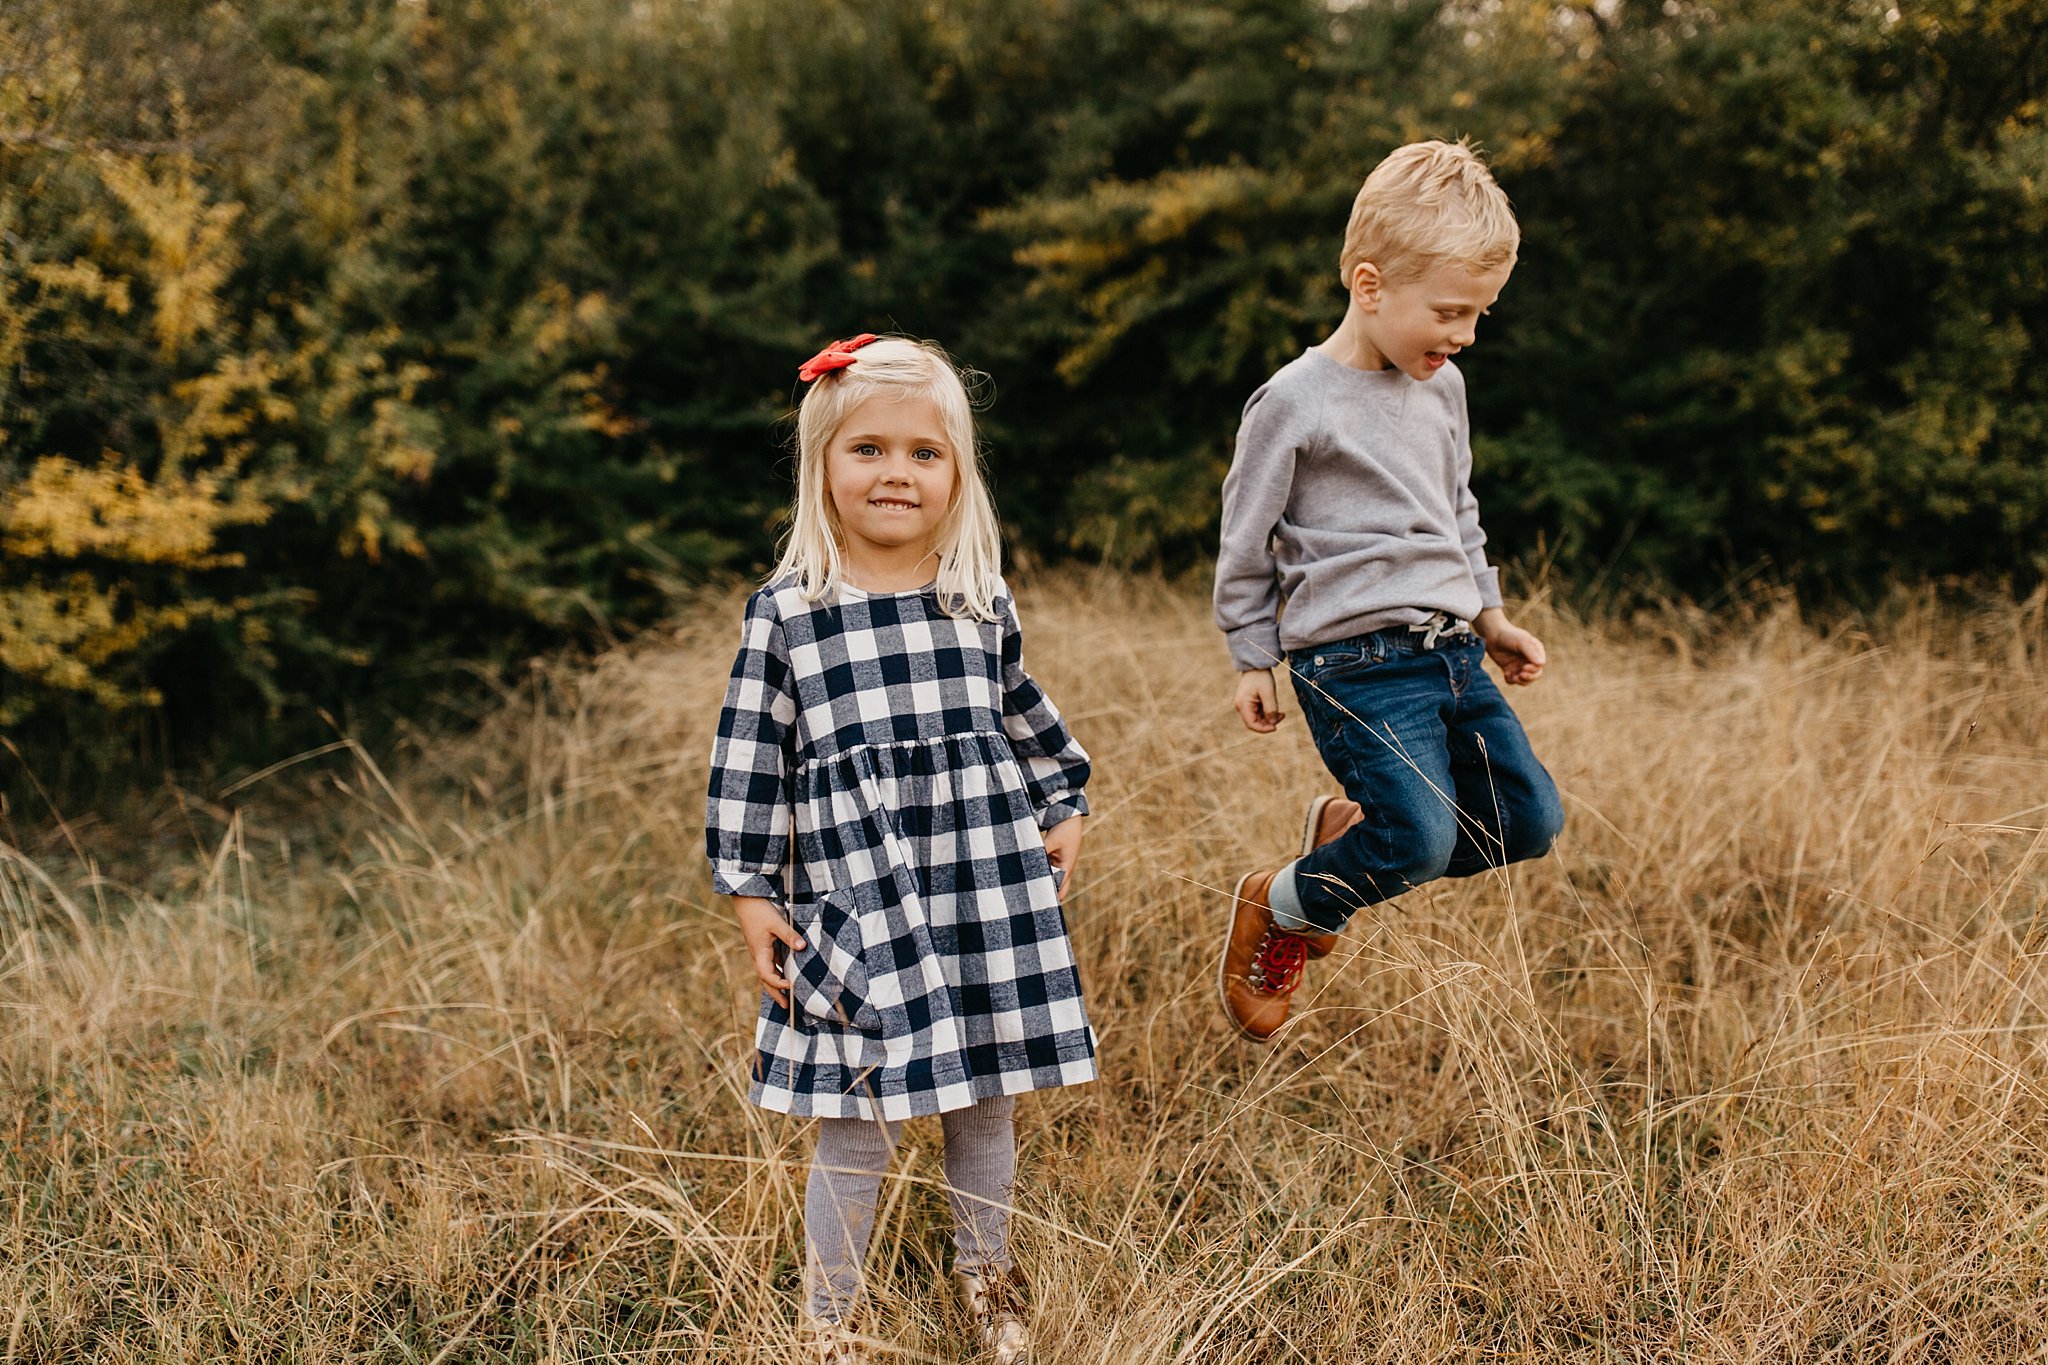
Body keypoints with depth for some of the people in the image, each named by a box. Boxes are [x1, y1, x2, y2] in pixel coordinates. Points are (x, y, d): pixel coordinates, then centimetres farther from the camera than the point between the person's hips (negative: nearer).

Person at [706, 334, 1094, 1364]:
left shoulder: (981, 603, 5)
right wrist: (751, 893, -1)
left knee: (983, 1101, 14)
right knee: (858, 1123, 1)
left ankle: (986, 1280, 35)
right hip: (856, 903, -3)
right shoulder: (787, 613, -4)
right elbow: (749, 758, 0)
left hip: (986, 893, 3)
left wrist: (1063, 810, 24)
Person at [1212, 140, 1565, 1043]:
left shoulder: (1443, 388, 12)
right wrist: (1253, 660, 0)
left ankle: (1344, 830, 22)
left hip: (1452, 649, 8)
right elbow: (1246, 538, -2)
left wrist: (1490, 615, 22)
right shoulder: (1296, 402, -10)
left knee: (1529, 820, 3)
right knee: (1423, 840, -19)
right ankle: (1273, 907, 8)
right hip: (1356, 660, -8)